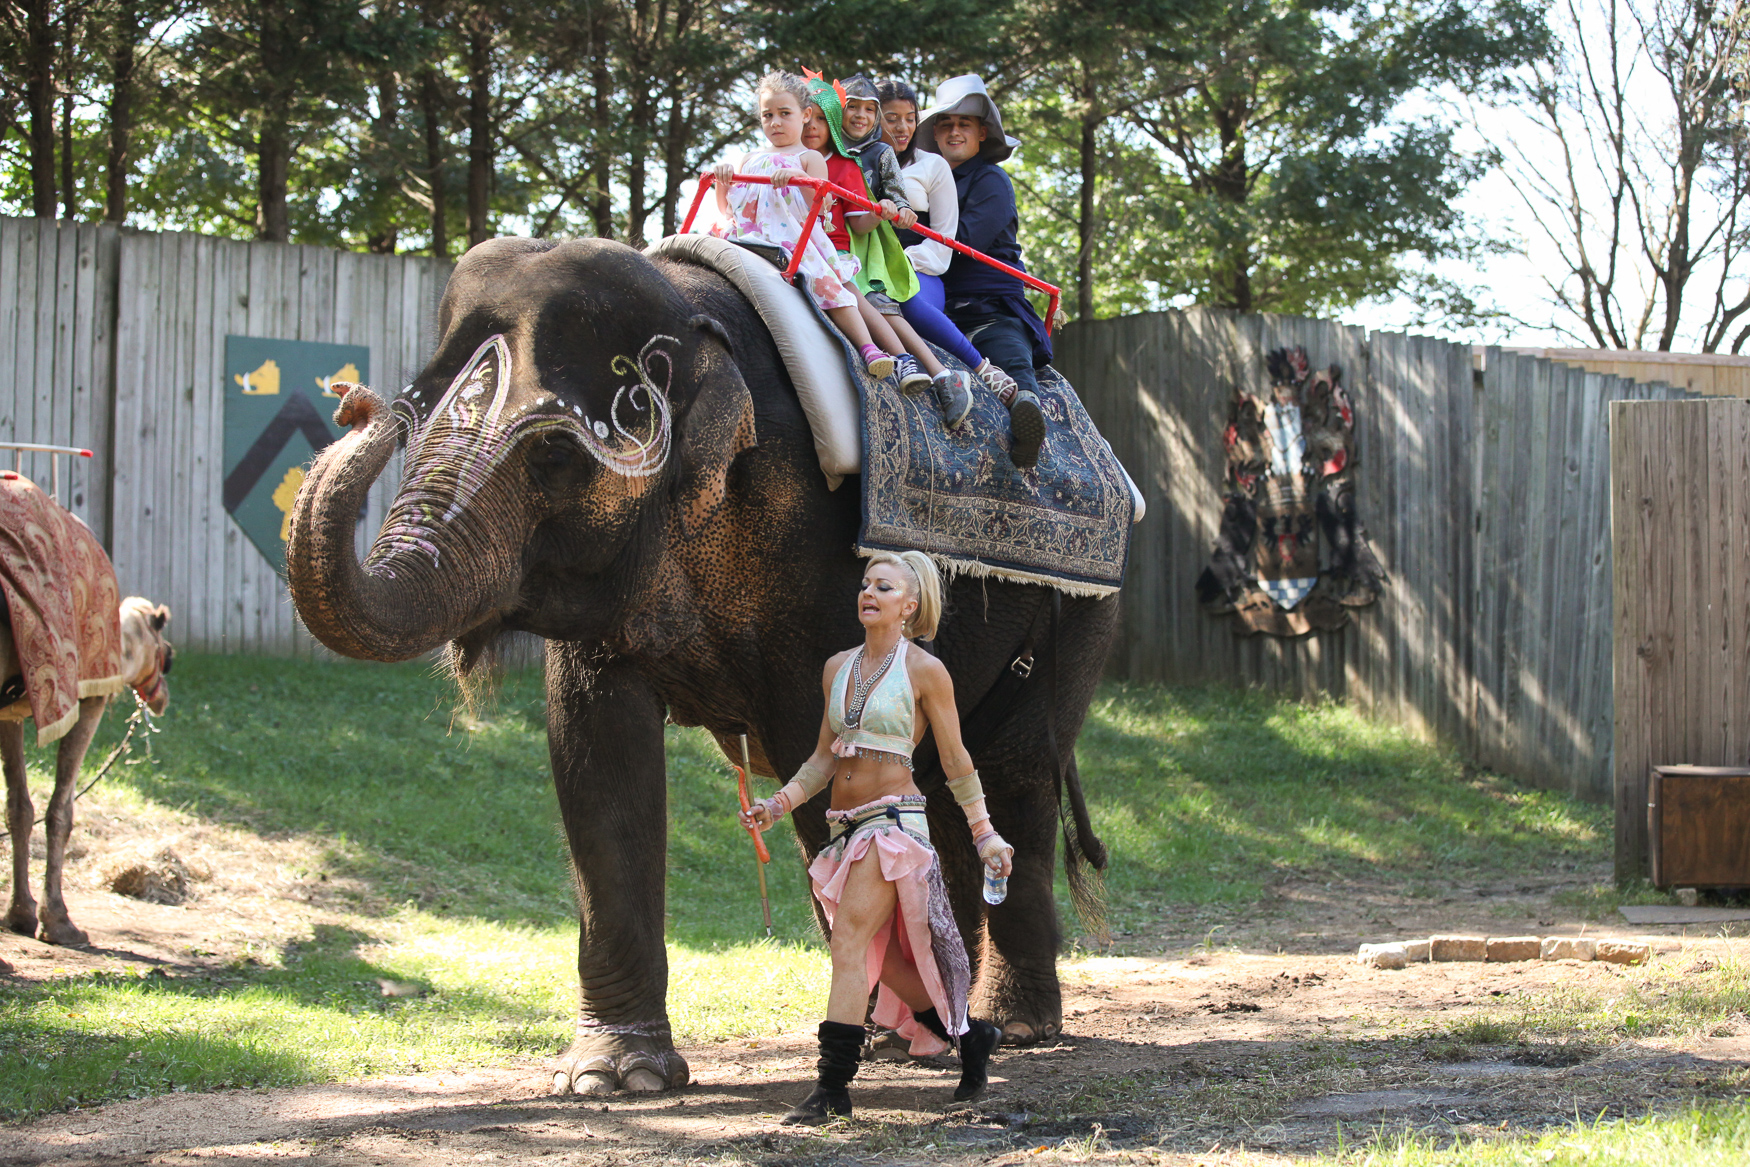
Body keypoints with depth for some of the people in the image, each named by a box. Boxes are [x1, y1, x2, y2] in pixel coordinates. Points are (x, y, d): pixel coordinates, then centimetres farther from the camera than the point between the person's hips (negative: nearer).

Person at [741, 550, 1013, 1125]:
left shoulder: (924, 671, -3)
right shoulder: (837, 667, 13)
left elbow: (956, 761, 2)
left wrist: (985, 836, 4)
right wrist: (778, 804, 5)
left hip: (893, 819, -7)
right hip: (845, 828, 7)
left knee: (849, 944, -16)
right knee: (885, 961, 10)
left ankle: (832, 1087, -17)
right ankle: (971, 1036, 30)